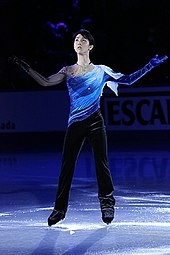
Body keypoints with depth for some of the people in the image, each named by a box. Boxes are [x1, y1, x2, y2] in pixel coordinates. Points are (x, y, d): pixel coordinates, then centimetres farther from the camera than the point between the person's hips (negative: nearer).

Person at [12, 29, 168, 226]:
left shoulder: (100, 71, 5)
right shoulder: (68, 72, 11)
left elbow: (128, 80, 6)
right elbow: (45, 82, 6)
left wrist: (151, 65, -1)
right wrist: (26, 68, 0)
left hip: (95, 122, -2)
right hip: (75, 124, 2)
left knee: (101, 162, -4)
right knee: (67, 165, 0)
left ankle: (107, 205, 9)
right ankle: (60, 208, 6)